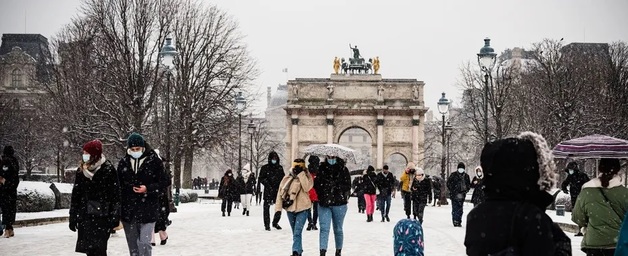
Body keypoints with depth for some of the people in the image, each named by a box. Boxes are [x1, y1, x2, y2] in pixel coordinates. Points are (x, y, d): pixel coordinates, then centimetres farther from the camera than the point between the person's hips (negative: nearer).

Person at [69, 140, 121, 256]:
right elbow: (76, 194, 15)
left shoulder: (108, 169, -5)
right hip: (85, 216, 5)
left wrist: (114, 216, -10)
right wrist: (73, 216, 13)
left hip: (102, 217, -5)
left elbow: (115, 194, -7)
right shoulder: (81, 171, 11)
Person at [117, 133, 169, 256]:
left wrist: (148, 189, -17)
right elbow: (118, 185, 13)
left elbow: (164, 183, 0)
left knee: (144, 243, -12)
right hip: (127, 210, 4)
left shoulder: (154, 161, -5)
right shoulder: (123, 162, 6)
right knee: (133, 245, 12)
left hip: (147, 209, -4)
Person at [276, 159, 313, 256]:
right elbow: (280, 194, 6)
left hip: (302, 209, -4)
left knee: (297, 233, -17)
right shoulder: (287, 178, 5)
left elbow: (307, 187, -23)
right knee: (295, 233, 16)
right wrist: (278, 209, 0)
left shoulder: (306, 177, -1)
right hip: (290, 209, 4)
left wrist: (301, 174, -20)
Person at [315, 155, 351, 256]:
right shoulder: (321, 168, 5)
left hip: (339, 204, -1)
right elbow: (316, 184, 3)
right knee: (324, 228, -8)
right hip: (323, 203, 1)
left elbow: (348, 185, -4)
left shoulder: (343, 169, 1)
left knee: (338, 229, 11)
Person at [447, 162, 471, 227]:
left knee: (460, 210, 6)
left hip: (462, 195, 3)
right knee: (455, 209, -9)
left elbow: (469, 185, 17)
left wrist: (465, 191, 0)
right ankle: (455, 221, -6)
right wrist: (453, 191, -7)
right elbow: (448, 184, 1)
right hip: (454, 195, -3)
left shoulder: (466, 176, 9)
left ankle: (459, 222, 13)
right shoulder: (453, 175, 0)